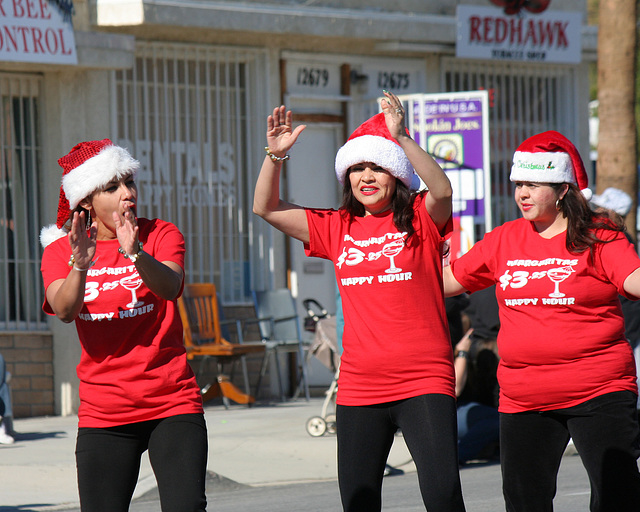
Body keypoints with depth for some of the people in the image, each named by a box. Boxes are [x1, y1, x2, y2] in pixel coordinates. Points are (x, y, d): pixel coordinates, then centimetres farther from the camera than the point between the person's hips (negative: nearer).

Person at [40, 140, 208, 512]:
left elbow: (170, 288, -19)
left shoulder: (161, 235, 2)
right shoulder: (60, 250, 5)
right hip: (102, 415, 1)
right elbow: (64, 310, -14)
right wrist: (80, 264, -33)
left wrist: (136, 254, -38)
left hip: (173, 405, -1)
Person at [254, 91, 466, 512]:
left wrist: (401, 138, -32)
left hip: (424, 382, -5)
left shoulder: (420, 220, 0)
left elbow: (442, 190, -22)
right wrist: (275, 156, -7)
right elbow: (266, 208, 9)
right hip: (359, 388, 5)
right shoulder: (338, 229, 12)